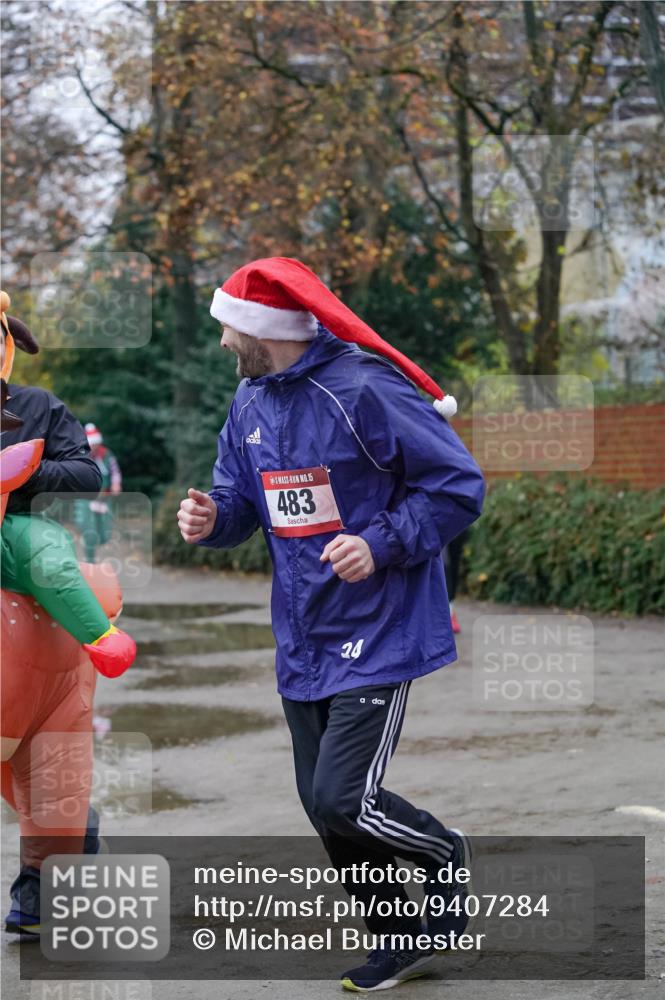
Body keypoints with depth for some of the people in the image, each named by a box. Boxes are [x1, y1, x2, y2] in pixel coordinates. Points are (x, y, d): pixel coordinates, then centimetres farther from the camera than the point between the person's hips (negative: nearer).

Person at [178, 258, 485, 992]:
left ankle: (445, 854, 16)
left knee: (344, 801, -14)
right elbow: (242, 498, 15)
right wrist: (212, 518, -8)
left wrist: (380, 545, -24)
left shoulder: (363, 390, -17)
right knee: (322, 805, 10)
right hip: (303, 642, 8)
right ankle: (398, 941, 28)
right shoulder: (250, 402, 7)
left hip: (377, 636, -8)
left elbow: (459, 486, -15)